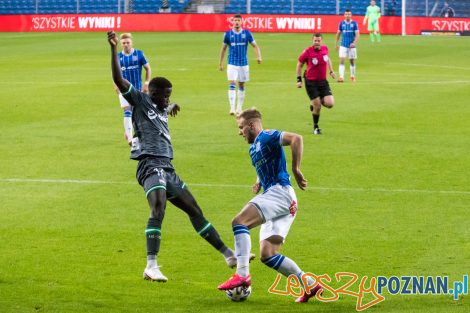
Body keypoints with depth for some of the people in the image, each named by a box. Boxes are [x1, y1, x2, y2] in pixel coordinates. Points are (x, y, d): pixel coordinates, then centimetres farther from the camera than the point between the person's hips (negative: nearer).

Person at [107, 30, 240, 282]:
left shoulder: (162, 109, 24)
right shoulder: (140, 101, 0)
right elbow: (118, 79, -15)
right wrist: (114, 49, -21)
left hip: (167, 169, 9)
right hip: (151, 166, -9)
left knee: (194, 211, 15)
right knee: (158, 209, -29)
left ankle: (228, 255, 23)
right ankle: (151, 266, -38)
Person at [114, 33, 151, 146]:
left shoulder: (139, 54, -4)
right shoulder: (118, 57, 0)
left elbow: (148, 68, 4)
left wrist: (147, 83, -4)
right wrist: (116, 84, -3)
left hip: (137, 88, 0)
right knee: (127, 112, -12)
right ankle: (129, 138, -16)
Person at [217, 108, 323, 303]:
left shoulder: (266, 137, -3)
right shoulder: (254, 148, 26)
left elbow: (296, 139, -19)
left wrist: (295, 170, -22)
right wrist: (259, 183, 21)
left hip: (280, 192, -10)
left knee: (239, 221, -25)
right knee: (267, 255, 2)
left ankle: (242, 274, -33)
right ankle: (311, 286, 4)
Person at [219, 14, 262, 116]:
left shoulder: (247, 33, -2)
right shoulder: (228, 34, -1)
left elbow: (255, 46, 2)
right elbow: (223, 48, 9)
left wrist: (258, 57, -15)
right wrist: (220, 63, 10)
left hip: (244, 63, 1)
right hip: (232, 64, -1)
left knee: (241, 86, 9)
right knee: (232, 85, -12)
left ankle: (239, 108, 20)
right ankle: (232, 108, -16)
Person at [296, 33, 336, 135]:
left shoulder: (325, 49, -2)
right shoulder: (307, 52, -14)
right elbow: (299, 65, -2)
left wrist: (331, 71, 15)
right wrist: (299, 80, -5)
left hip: (323, 81, 4)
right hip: (311, 82, -4)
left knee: (330, 104, -10)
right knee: (317, 107, -4)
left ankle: (319, 101, 23)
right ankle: (316, 127, 17)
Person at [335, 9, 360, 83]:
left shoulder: (354, 23, -3)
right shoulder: (342, 23, 3)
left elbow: (357, 34, -6)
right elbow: (338, 34, 13)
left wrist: (354, 43, -21)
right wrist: (336, 44, 12)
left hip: (351, 46, -1)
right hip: (343, 45, 1)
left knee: (352, 61, 9)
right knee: (341, 61, -11)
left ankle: (352, 76, 25)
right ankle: (341, 77, -15)